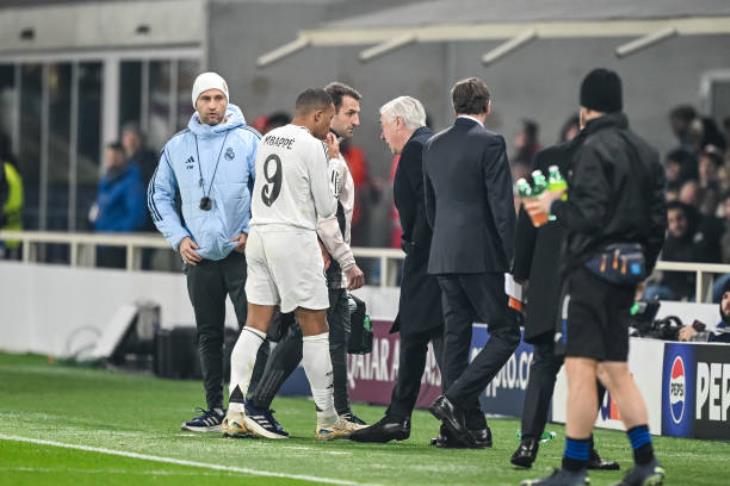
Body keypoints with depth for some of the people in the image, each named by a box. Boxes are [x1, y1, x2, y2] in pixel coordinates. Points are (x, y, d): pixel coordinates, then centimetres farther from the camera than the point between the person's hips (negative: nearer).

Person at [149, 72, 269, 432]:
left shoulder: (247, 140, -2)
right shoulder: (177, 146, 8)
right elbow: (159, 195, 16)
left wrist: (252, 232, -9)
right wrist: (179, 237, 5)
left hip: (242, 254, -4)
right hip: (199, 256, 4)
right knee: (208, 335, 9)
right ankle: (215, 409, 16)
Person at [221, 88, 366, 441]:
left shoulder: (268, 139, 13)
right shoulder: (312, 147, -8)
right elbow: (326, 211, -4)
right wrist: (347, 261, 6)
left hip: (259, 234, 7)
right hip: (294, 239, -7)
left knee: (255, 326, 5)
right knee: (315, 329, 1)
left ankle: (236, 412, -4)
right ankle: (328, 420, 5)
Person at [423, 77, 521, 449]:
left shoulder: (433, 146, 12)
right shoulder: (490, 144, -10)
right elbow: (502, 205, -13)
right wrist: (515, 259, -9)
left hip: (444, 256, 7)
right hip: (482, 254, -7)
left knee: (456, 335, 7)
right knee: (505, 333, 0)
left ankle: (467, 425, 6)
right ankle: (454, 400, -14)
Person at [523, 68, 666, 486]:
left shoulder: (596, 149, -11)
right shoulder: (646, 152, 14)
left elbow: (589, 215, -20)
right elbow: (658, 219, 15)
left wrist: (554, 205, -3)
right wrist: (643, 267, 22)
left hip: (593, 267, -8)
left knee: (581, 368, -7)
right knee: (615, 369, 14)